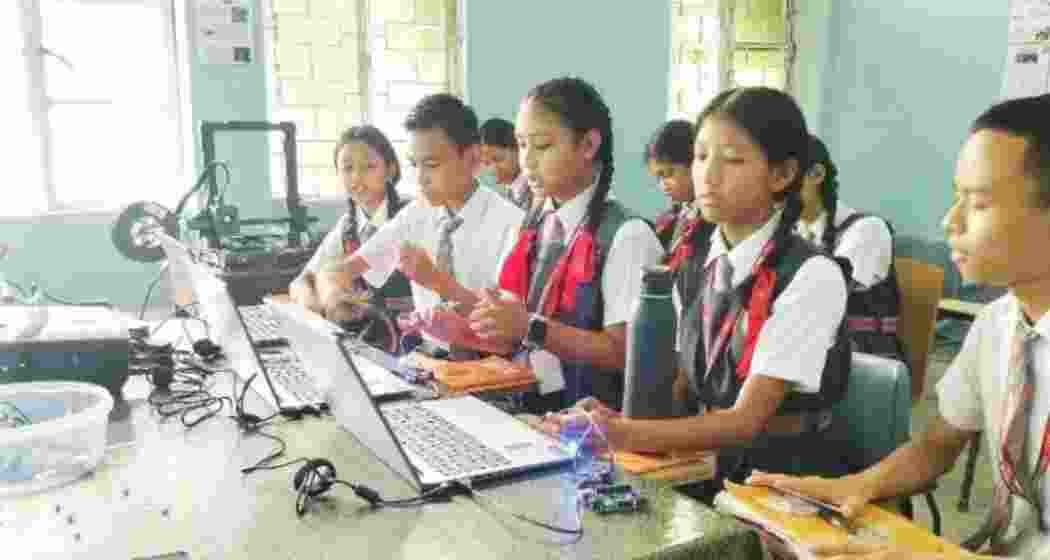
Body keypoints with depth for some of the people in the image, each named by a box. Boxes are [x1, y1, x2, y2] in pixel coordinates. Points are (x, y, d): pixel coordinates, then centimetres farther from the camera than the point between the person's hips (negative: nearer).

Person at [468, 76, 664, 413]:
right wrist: (465, 329, -7)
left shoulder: (626, 236, -10)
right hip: (521, 400, 6)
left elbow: (622, 352, -13)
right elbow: (513, 333, 11)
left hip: (585, 413, -5)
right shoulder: (531, 224, 10)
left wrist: (531, 328, -20)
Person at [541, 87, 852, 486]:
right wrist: (616, 420, -14)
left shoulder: (812, 277, -15)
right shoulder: (694, 263, 4)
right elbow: (679, 385, 5)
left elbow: (746, 419, -19)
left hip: (784, 477, -4)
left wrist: (629, 436, -31)